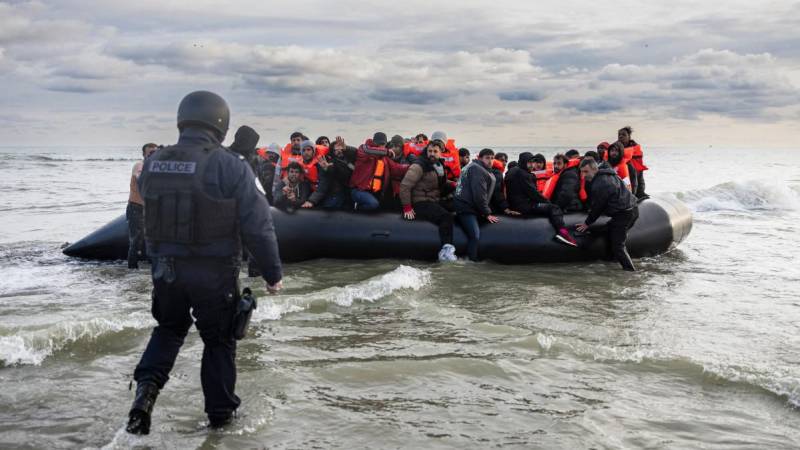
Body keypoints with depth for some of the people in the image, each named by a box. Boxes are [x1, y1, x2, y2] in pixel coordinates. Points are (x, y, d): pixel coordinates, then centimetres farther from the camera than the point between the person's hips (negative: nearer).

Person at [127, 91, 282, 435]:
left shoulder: (153, 164, 0)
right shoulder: (230, 167, -17)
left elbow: (147, 215, 13)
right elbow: (258, 226, -14)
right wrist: (272, 273, -4)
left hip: (165, 268, 4)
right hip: (214, 274, -4)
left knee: (169, 328, 26)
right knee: (218, 339, 14)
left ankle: (148, 384, 5)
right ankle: (220, 412, 25)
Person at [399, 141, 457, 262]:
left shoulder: (439, 166, 17)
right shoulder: (419, 166, -9)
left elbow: (442, 186, 26)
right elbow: (405, 186, -15)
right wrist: (407, 207, -17)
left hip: (434, 202, 9)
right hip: (420, 204, -9)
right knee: (446, 216, -28)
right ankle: (445, 250, -32)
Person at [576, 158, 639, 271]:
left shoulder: (599, 184, -17)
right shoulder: (608, 175, 15)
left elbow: (597, 207, -10)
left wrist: (587, 223, 3)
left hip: (623, 214, -11)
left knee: (617, 246, -8)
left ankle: (630, 271, -9)